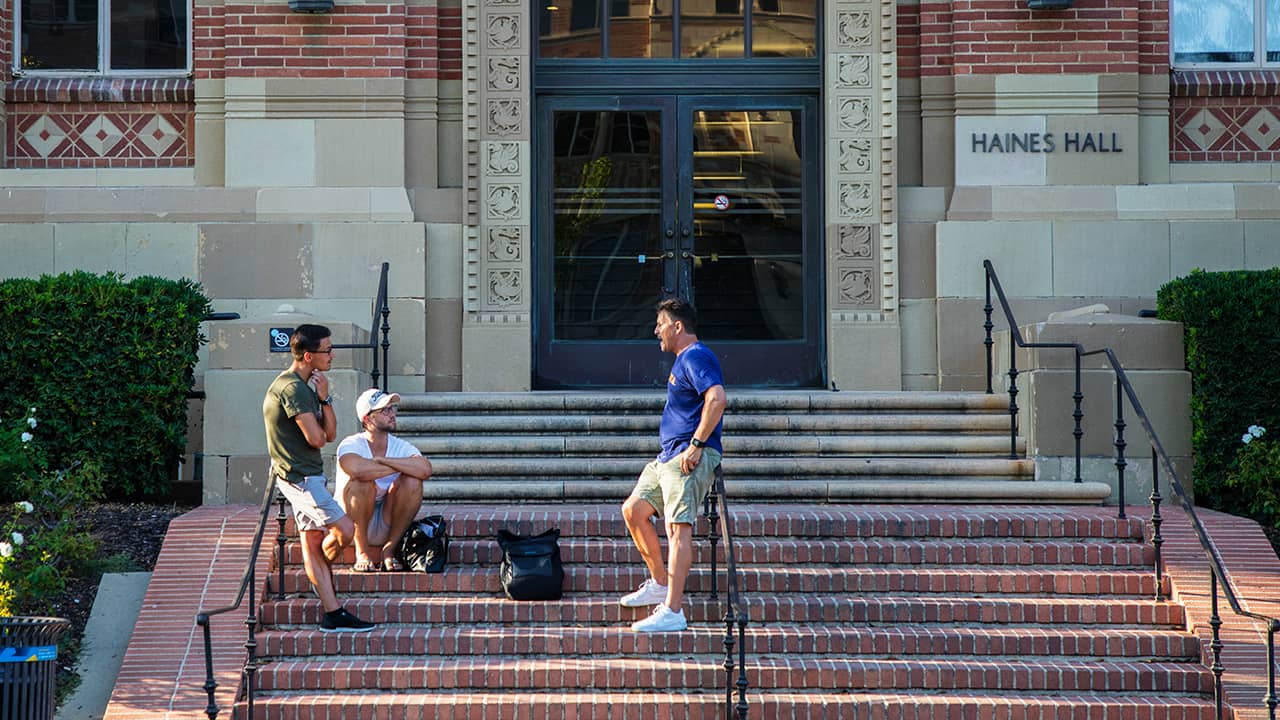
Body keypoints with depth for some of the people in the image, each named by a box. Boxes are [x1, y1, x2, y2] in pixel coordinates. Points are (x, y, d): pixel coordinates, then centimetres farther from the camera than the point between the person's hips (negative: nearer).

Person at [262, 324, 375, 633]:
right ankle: (323, 574, 18)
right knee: (344, 530, -12)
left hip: (308, 474, 10)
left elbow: (331, 433, 12)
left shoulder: (307, 386, 15)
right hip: (299, 476, -10)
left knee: (313, 542, 6)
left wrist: (324, 399, -2)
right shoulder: (293, 388, -18)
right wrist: (320, 432, 1)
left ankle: (333, 614, 4)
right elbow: (316, 438, -22)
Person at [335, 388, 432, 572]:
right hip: (353, 522, -3)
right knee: (363, 482, -31)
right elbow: (357, 469, -37)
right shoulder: (351, 445, -12)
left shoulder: (401, 447, -1)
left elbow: (425, 469, -24)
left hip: (386, 527, 3)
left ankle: (389, 550, -9)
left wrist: (383, 460, -22)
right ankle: (362, 553, -17)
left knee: (413, 481, -20)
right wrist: (401, 466, -22)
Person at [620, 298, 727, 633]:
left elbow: (717, 399, -27)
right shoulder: (683, 360, 21)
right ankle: (660, 584, 23)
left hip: (690, 458, -11)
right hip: (668, 456, 11)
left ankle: (672, 611, -19)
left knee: (678, 528, -15)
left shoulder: (696, 357, -12)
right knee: (633, 510, 15)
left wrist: (696, 445, -25)